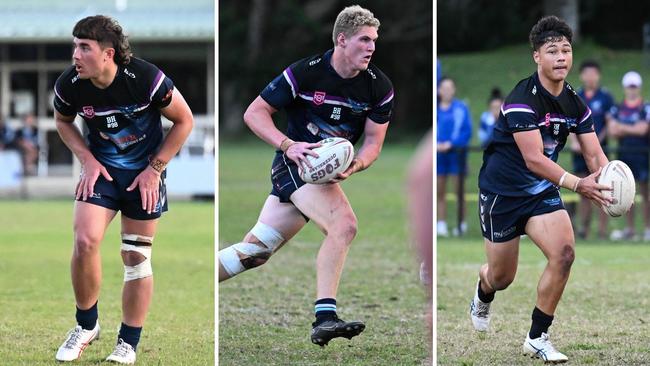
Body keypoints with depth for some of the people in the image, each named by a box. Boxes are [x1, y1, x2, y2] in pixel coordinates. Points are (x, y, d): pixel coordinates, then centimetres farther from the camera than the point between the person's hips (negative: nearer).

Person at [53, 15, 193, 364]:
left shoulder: (145, 78, -25)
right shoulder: (69, 85, -16)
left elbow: (184, 120, -9)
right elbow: (63, 121, 9)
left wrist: (155, 169, -10)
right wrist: (87, 159, -5)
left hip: (145, 173, -2)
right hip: (101, 168, 2)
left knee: (136, 256, 2)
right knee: (85, 241, -16)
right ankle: (86, 325, 6)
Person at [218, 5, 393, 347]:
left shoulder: (380, 87, -4)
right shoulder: (305, 72, -15)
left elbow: (374, 140, 2)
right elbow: (254, 112, -9)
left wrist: (355, 165, -20)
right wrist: (288, 145, -24)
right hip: (295, 162, -6)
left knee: (256, 249, 7)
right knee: (344, 224, -28)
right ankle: (324, 318, -32)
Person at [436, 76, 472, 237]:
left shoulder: (461, 108, -2)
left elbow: (467, 131, -5)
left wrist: (450, 143, -13)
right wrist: (435, 144, -9)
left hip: (456, 152, -3)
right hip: (438, 154, 3)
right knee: (439, 191, 3)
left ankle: (462, 224, 1)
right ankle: (441, 224, 6)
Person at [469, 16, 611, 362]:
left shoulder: (575, 103, -4)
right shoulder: (522, 99, -25)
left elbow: (594, 155, -5)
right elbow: (533, 158, -32)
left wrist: (606, 179, -29)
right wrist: (577, 184, -44)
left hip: (542, 191, 5)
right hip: (502, 192, -5)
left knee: (564, 253, -18)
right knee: (502, 277, 7)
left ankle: (537, 337, -4)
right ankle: (482, 300, 48)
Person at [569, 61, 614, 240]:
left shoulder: (605, 97, 1)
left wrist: (597, 141, -12)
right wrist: (574, 142, -7)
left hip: (599, 149, -3)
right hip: (580, 150, 3)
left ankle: (602, 228, -3)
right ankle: (583, 227, 6)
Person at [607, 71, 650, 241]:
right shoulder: (617, 109, 10)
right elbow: (613, 131, 1)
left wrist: (622, 127, -5)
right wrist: (633, 129, -9)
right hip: (624, 153, 4)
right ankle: (630, 230, 11)